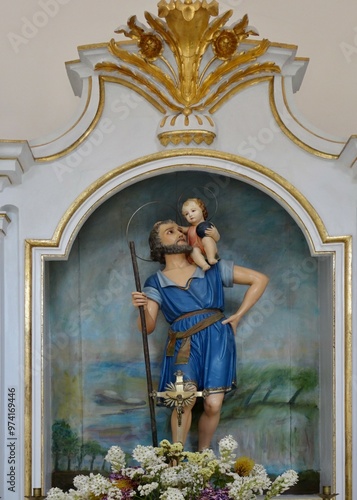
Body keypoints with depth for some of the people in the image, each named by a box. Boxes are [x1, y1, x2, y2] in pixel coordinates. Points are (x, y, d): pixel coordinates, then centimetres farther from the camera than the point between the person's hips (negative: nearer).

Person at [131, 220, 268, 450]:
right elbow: (147, 327, 2)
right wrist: (142, 308, -20)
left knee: (213, 404, -12)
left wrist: (238, 315, 7)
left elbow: (260, 279, 13)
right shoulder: (156, 283, 12)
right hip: (183, 345, 0)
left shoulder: (212, 269, 12)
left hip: (216, 339, 1)